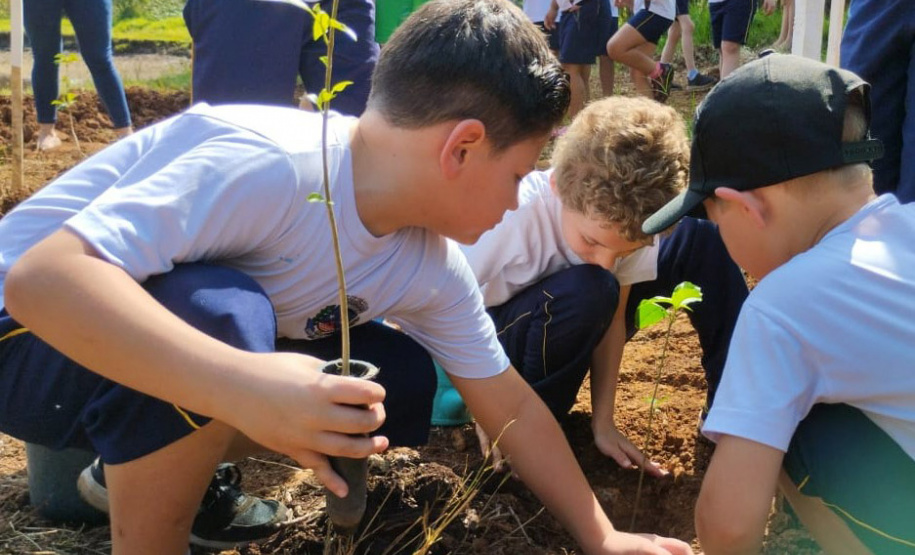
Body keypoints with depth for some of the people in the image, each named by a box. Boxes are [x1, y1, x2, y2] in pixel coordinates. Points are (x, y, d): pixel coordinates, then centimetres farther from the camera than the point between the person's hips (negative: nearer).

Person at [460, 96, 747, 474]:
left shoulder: (624, 216, -22)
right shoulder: (514, 217, -36)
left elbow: (614, 316, -11)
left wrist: (603, 422, -13)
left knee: (700, 238, -9)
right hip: (495, 340, -5)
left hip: (580, 328, 5)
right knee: (588, 293, -38)